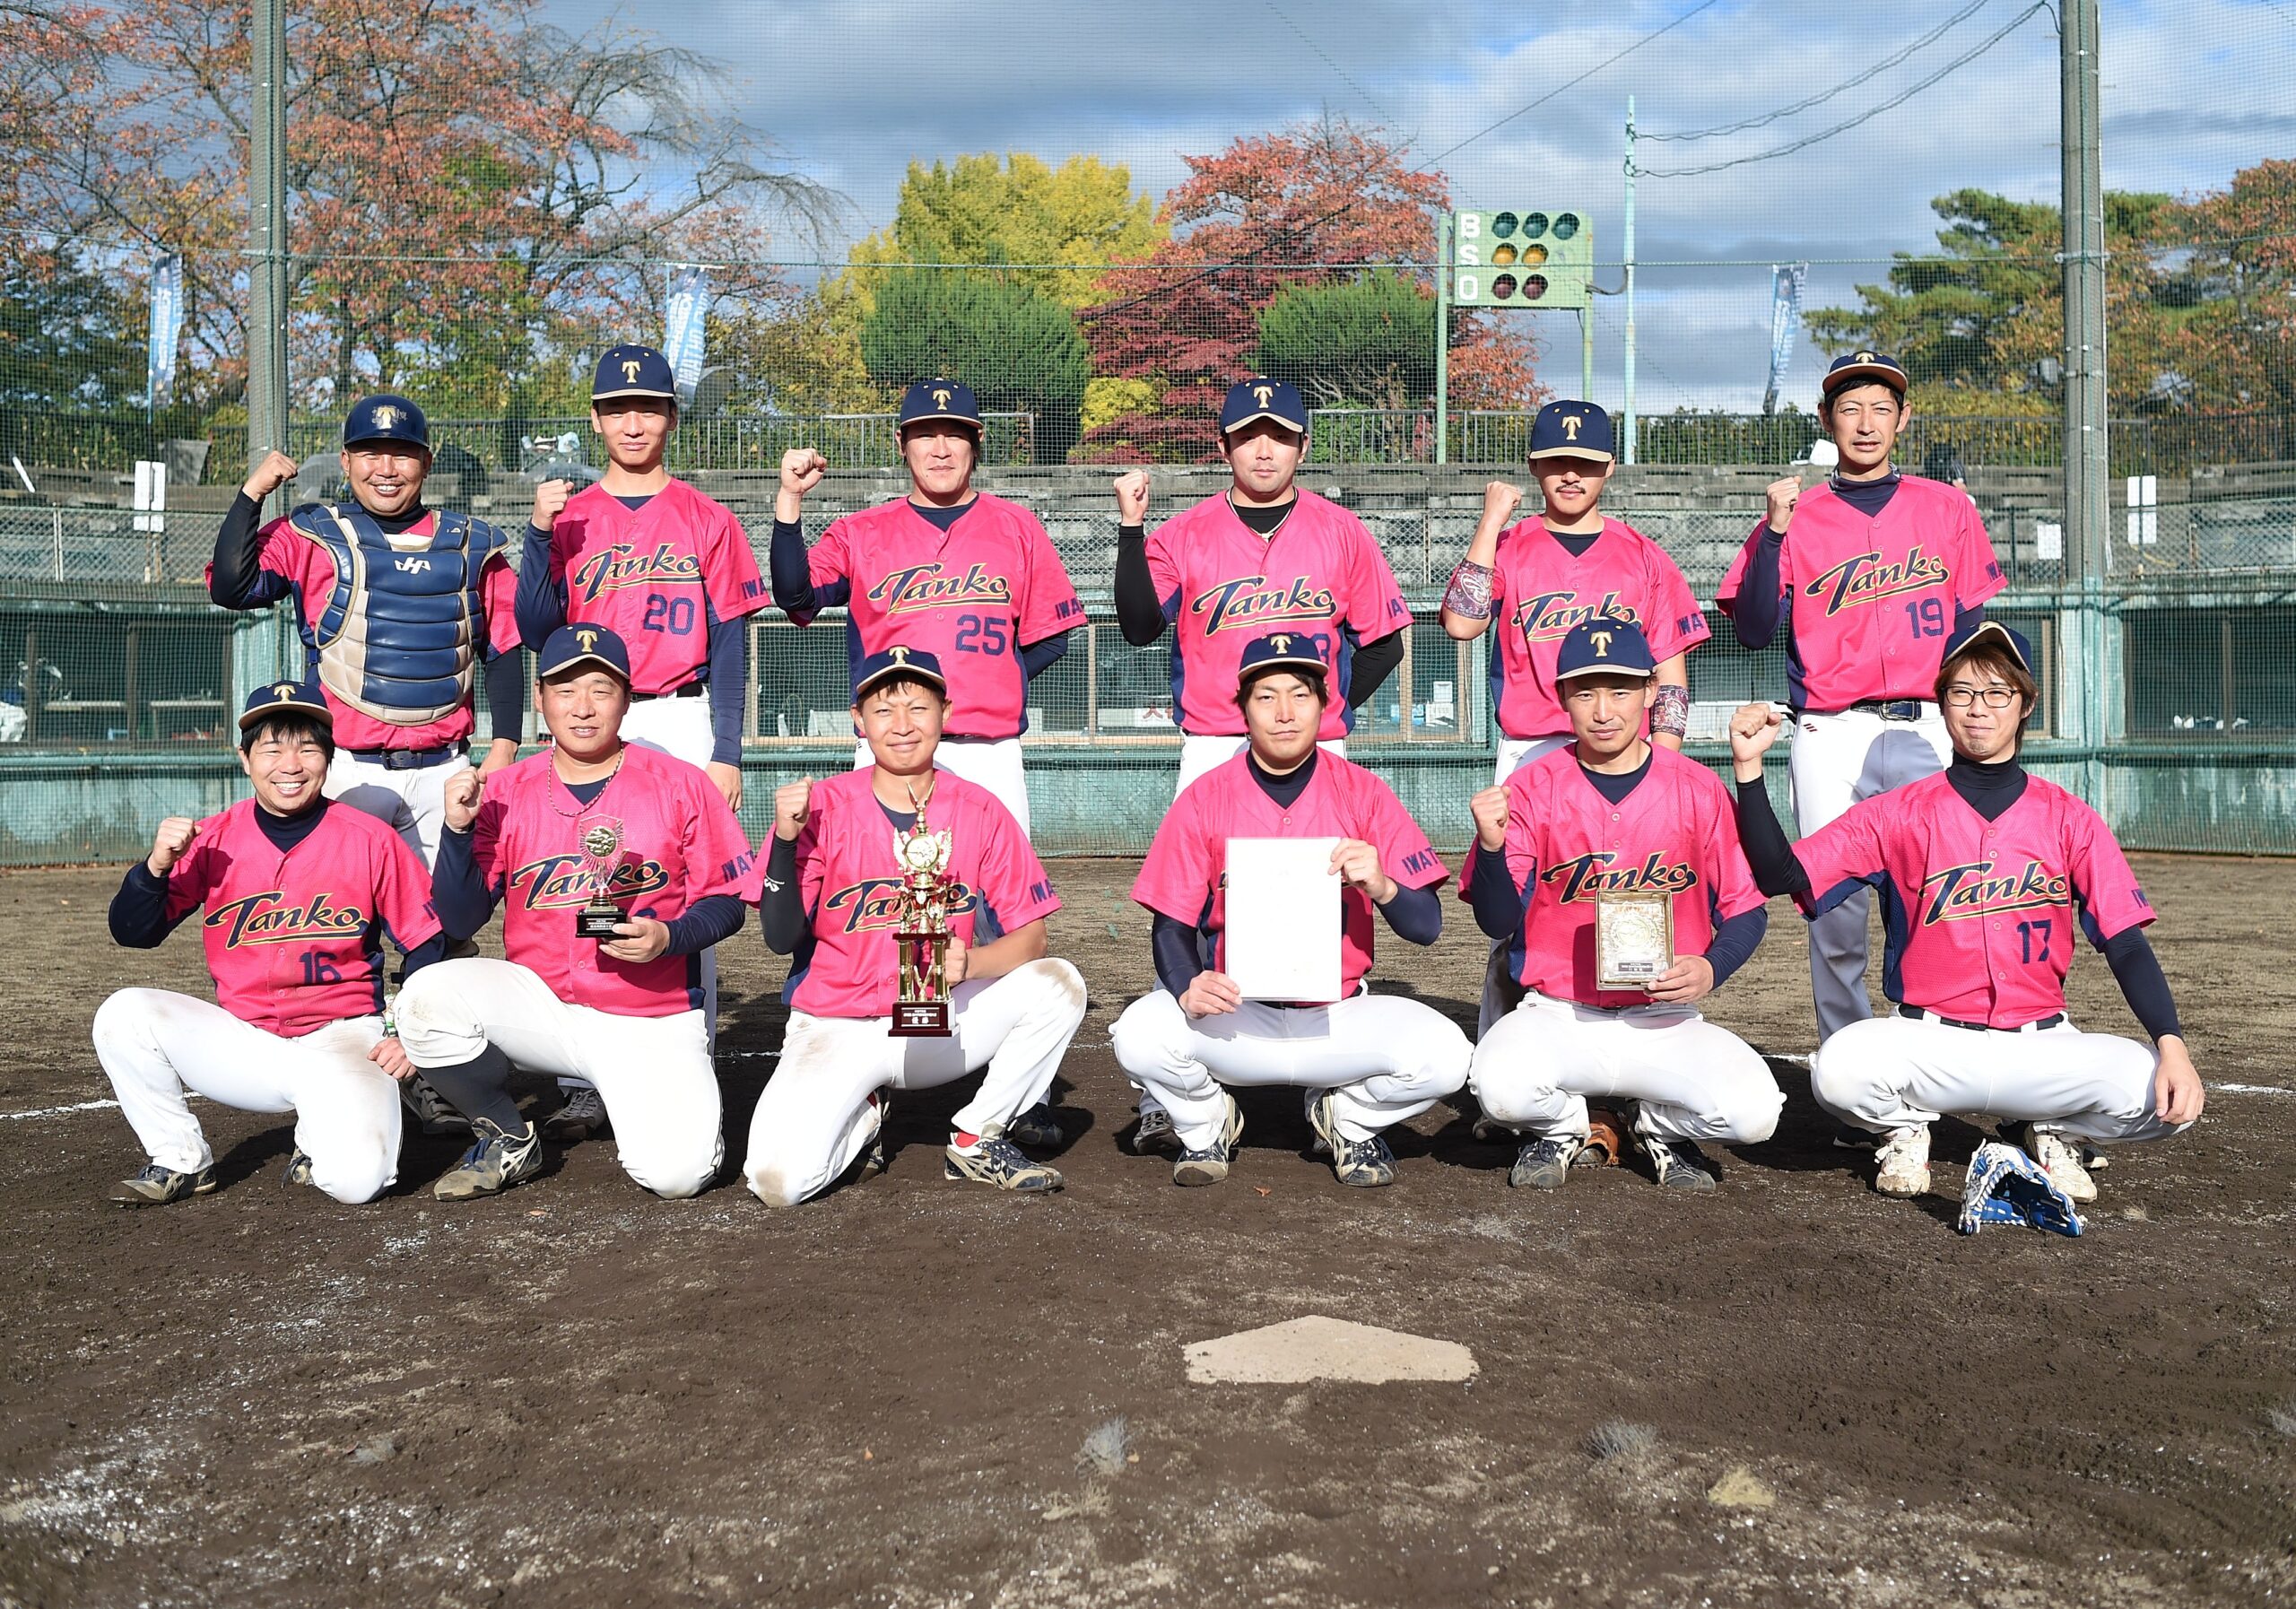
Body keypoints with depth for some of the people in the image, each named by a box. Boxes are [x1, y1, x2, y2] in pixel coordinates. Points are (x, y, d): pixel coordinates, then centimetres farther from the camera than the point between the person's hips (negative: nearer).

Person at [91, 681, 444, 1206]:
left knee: (357, 1177, -27)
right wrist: (157, 865, -16)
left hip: (341, 1039, -3)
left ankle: (316, 1139, 11)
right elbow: (133, 934, 2)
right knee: (123, 1015, -19)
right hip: (242, 1042, 3)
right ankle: (181, 1161, 0)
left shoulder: (370, 839, -5)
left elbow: (427, 943, 1)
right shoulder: (213, 840, 2)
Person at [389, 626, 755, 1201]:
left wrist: (668, 936, -19)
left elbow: (725, 901, 0)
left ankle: (630, 1098, 13)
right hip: (540, 1004, 3)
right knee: (427, 997, -25)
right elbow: (459, 922, -1)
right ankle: (509, 1139, 0)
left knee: (676, 1172, -24)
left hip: (653, 1020, -3)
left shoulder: (680, 785, -2)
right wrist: (458, 830, -15)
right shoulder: (505, 793, 3)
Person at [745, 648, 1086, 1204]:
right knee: (778, 1181, -24)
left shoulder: (980, 812, -4)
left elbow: (1030, 938, -6)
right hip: (837, 1028, -1)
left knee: (1058, 985, -23)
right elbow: (782, 939, -11)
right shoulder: (824, 805, -8)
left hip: (942, 1025, 2)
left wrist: (968, 962, -27)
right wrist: (786, 840, -25)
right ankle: (861, 1121, 13)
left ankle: (977, 1140, -3)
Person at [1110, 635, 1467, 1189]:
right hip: (1233, 1016, 0)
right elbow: (1172, 922, -2)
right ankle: (1207, 1121, 7)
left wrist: (1380, 886, -28)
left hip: (1337, 1017, 0)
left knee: (1442, 1055, -27)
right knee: (1139, 1036, -30)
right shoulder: (1204, 799, -1)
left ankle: (1347, 1116, 9)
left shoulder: (1362, 793, -2)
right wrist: (1187, 987, -24)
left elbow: (1427, 926, -5)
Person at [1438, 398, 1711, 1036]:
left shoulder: (1643, 556, 12)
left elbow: (1671, 676, 9)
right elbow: (1461, 621, -10)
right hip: (1528, 755, -1)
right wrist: (1492, 521, -5)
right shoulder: (1508, 547, 10)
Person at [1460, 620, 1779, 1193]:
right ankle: (1562, 1126, 7)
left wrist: (1710, 968, -14)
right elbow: (1499, 922, -4)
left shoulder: (1698, 790, 0)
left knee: (1753, 1111, -25)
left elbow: (1746, 909, 6)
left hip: (1665, 1021, 1)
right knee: (1502, 1088, -32)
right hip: (1556, 1017, -1)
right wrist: (1491, 845, -23)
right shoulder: (1532, 789, -1)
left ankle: (1661, 1125, 12)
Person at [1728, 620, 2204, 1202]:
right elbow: (1782, 875, -5)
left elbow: (2126, 944, -2)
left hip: (2041, 1043, 1)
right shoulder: (1897, 814, 2)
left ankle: (2050, 1131, 8)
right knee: (1840, 1068, -33)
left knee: (2162, 1096, -26)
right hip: (1928, 1039, -1)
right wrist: (1748, 767, -15)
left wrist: (2171, 1043, -18)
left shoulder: (2071, 820, 4)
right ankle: (1906, 1125, 4)